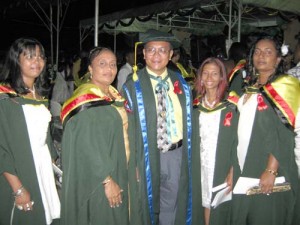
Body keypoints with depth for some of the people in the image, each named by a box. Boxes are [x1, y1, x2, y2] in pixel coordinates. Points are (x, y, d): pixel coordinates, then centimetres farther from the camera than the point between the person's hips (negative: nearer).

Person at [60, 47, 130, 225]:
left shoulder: (115, 96, 8)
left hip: (117, 173, 8)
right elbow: (88, 145, -22)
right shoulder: (86, 100, -17)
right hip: (95, 180, -8)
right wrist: (107, 180, -22)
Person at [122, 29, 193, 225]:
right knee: (147, 207, 14)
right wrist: (134, 164, -13)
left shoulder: (181, 84, 6)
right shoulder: (133, 86, -8)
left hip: (177, 155, 4)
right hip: (147, 156, -3)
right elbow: (128, 127, -9)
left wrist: (187, 155, 6)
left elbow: (187, 120, 10)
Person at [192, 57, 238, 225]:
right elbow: (192, 139, 9)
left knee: (220, 209, 4)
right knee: (205, 204, 10)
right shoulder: (196, 105, 6)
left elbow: (237, 141, -8)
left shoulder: (231, 106, -6)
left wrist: (233, 172, -13)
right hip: (200, 165, 3)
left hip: (222, 166, -3)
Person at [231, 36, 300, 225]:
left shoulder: (284, 88, -9)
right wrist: (233, 167, 9)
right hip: (244, 169, 7)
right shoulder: (250, 88, 12)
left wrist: (271, 171, -23)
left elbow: (284, 134, -17)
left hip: (268, 173, -7)